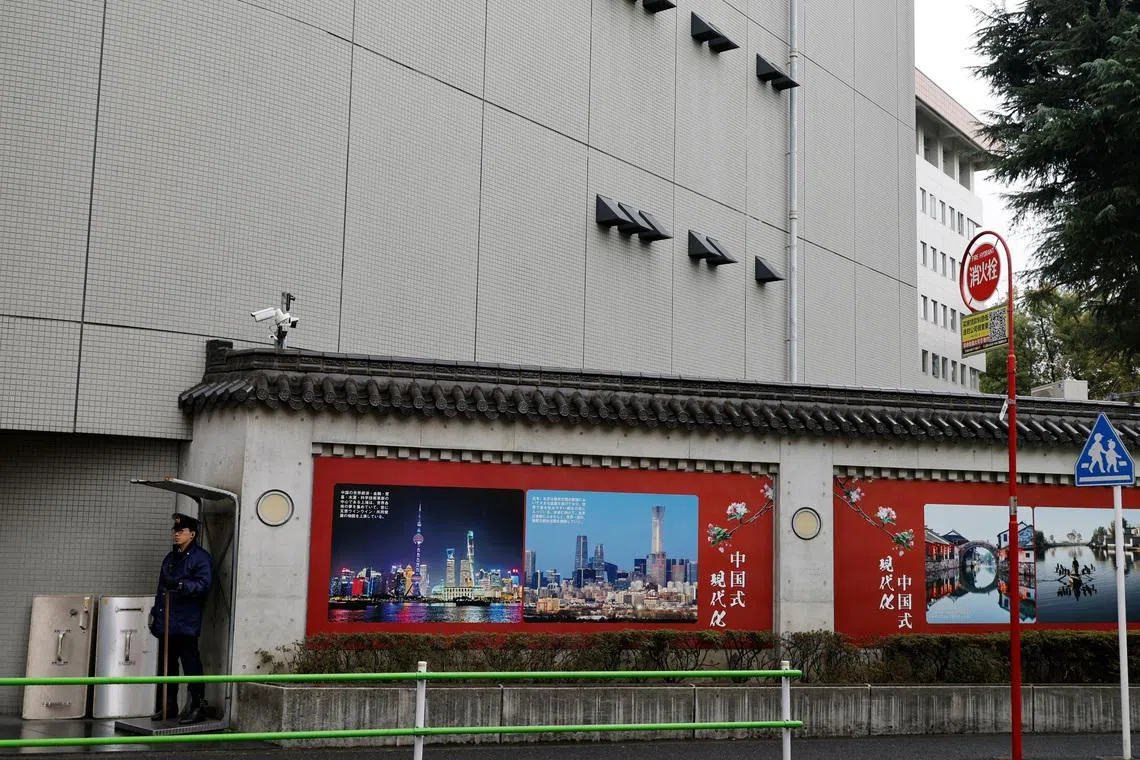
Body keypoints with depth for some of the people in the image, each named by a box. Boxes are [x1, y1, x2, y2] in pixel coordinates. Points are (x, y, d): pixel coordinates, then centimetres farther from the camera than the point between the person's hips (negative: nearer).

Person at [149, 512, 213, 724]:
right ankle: (168, 706, 20)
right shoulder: (170, 558, 22)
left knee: (191, 664, -8)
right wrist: (155, 616, 23)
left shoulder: (200, 557, -4)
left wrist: (179, 584, -30)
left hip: (186, 623, -8)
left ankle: (198, 707, -3)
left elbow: (204, 585, -18)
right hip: (166, 622, 8)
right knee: (166, 664, 12)